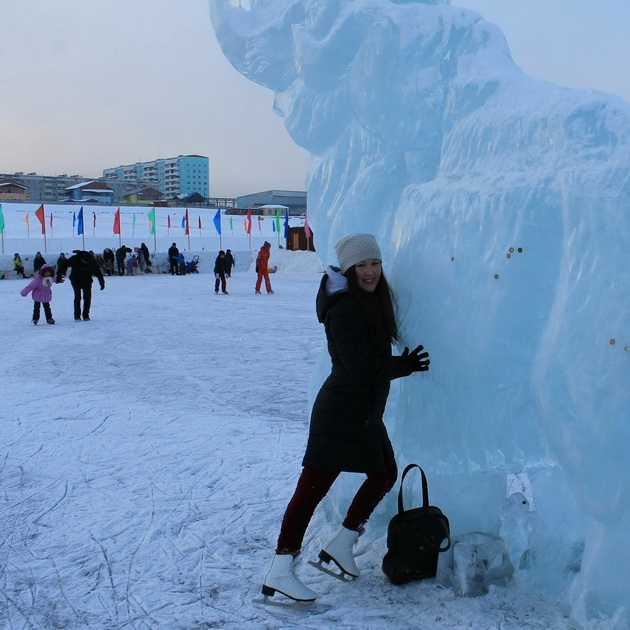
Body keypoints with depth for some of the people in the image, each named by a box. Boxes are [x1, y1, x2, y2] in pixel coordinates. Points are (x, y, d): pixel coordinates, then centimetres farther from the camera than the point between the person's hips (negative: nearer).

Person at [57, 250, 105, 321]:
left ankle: (86, 315, 4)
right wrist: (59, 277, -14)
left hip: (87, 281, 2)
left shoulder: (92, 261, -19)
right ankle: (77, 315, -5)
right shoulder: (74, 259, -23)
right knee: (77, 297, -14)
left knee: (87, 297, -9)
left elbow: (98, 272, -8)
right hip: (76, 281, -2)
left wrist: (102, 283, -8)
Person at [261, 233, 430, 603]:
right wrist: (403, 366, -11)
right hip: (341, 412, -10)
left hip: (366, 413, 10)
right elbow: (361, 367, -21)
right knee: (314, 485, -8)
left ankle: (341, 545, 28)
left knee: (385, 474, 18)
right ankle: (280, 572, -3)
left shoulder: (373, 301, 11)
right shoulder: (345, 309, -18)